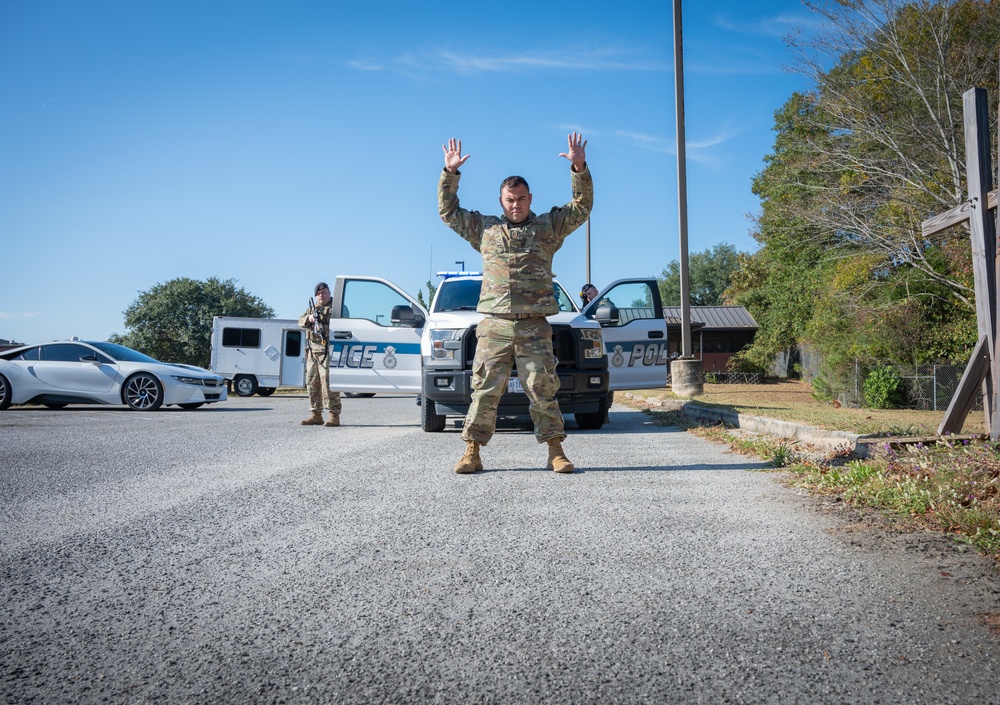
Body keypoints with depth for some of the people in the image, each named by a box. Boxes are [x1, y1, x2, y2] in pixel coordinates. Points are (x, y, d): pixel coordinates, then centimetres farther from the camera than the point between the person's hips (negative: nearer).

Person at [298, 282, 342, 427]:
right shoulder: (312, 308, 22)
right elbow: (301, 322, 12)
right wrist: (309, 318, -10)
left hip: (328, 350, -7)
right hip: (312, 351, 7)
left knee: (328, 381, -14)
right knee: (312, 382, 8)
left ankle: (334, 415, -14)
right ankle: (316, 415, 17)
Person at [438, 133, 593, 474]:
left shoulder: (548, 226, 14)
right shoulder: (484, 228, 16)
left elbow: (582, 207, 8)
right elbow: (448, 211, 20)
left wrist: (579, 168, -4)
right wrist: (450, 173, 12)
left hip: (534, 327, -1)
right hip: (493, 325, 1)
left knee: (543, 389, 0)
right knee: (485, 390, 0)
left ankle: (556, 452, 7)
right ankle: (472, 452, 7)